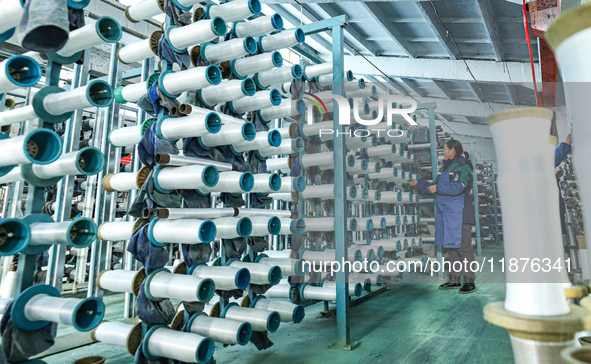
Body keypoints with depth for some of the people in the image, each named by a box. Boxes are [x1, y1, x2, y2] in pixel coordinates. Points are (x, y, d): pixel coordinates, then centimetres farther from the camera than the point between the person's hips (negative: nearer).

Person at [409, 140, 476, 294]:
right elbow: (435, 187, 26)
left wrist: (438, 187, -17)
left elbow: (458, 187, -23)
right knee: (451, 247, 11)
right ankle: (455, 280, 19)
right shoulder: (445, 167, 20)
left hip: (459, 213, -9)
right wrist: (418, 183, 25)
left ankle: (470, 282, 0)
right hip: (446, 213, 9)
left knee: (463, 247, -7)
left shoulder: (462, 165, -9)